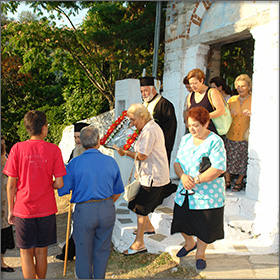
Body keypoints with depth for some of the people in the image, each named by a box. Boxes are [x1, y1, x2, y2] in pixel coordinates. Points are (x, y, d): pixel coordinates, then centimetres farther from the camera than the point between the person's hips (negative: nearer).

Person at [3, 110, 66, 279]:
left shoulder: (17, 148, -7)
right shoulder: (54, 150, -7)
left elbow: (11, 184, -6)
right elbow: (59, 183, -9)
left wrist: (10, 209, 5)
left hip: (23, 209, -1)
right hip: (46, 209, 1)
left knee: (26, 253, 12)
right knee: (41, 252, 15)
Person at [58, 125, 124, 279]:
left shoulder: (75, 163, -8)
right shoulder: (111, 162, 0)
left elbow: (62, 190, -5)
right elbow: (117, 192, 8)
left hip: (84, 212, -3)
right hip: (107, 211, 3)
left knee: (84, 253, 15)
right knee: (102, 250, 19)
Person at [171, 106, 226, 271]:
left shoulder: (215, 142, -14)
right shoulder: (186, 139, 5)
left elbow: (218, 168, -21)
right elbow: (177, 162, 6)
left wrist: (196, 180, -24)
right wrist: (183, 176, -15)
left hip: (208, 195, -5)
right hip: (185, 193, 5)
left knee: (205, 226, 9)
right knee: (182, 220, 15)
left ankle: (200, 252, 36)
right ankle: (190, 243, 46)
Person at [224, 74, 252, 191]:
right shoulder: (232, 100, 11)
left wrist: (251, 114, -20)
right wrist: (230, 113, -4)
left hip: (245, 137, -3)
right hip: (231, 135, 3)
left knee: (243, 160, 3)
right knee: (228, 158, 3)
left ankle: (239, 182, 21)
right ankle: (227, 180, 19)